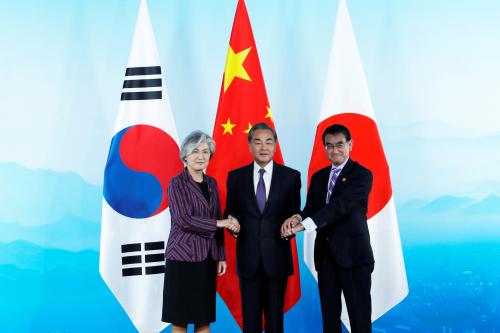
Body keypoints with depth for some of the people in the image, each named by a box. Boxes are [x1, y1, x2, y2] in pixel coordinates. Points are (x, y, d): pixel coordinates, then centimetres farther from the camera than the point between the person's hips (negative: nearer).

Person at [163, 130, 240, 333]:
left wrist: (221, 256, 10)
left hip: (207, 259, 6)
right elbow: (184, 220, -17)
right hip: (183, 257, -6)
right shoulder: (177, 184, -7)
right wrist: (219, 223, -14)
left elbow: (218, 222, 13)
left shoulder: (211, 183, 11)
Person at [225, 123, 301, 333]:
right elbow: (230, 213, 9)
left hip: (277, 256, 0)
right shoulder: (236, 176, 4)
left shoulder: (291, 176, 1)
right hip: (248, 256, 1)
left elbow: (294, 214, 5)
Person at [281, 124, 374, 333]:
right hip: (326, 253, 6)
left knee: (359, 313, 0)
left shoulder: (362, 174, -5)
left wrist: (303, 225, -26)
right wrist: (297, 218, -17)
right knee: (329, 312, 11)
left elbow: (340, 205, -18)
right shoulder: (318, 177, 14)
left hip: (352, 252, -5)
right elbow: (311, 209, 7)